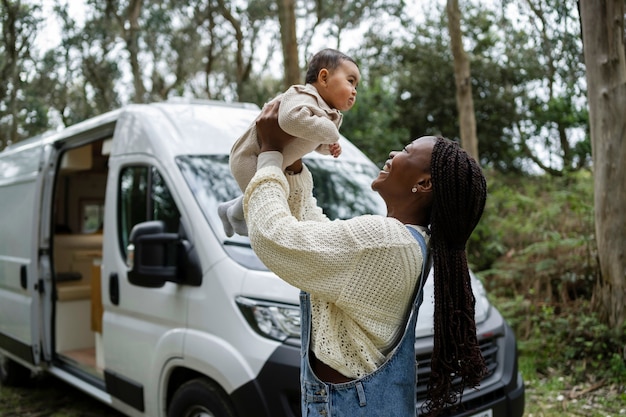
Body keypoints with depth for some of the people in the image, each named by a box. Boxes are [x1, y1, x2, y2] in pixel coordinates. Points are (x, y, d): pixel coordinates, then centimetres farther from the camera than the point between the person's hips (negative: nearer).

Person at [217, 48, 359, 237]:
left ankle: (228, 209, 45)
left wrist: (329, 147, -6)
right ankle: (235, 215, 18)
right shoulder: (304, 97, -30)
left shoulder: (330, 114, 1)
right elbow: (292, 119, -53)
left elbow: (314, 142, 17)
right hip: (249, 157, -10)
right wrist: (330, 133, -40)